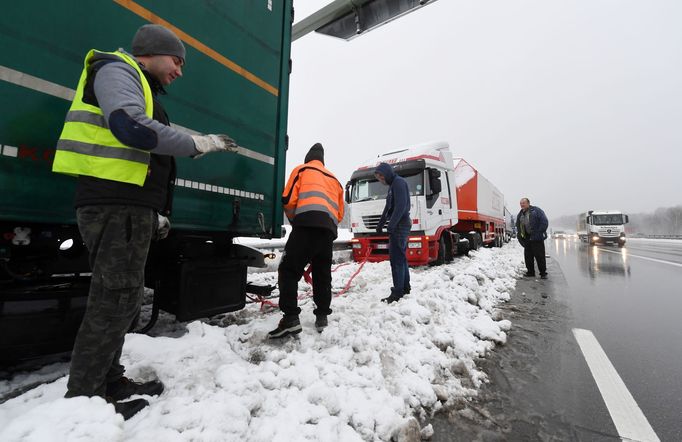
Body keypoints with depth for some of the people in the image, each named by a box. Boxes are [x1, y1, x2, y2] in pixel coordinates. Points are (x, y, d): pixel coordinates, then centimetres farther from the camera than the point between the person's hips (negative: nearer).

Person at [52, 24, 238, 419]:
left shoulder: (141, 89, 30)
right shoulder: (118, 70, 1)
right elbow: (132, 127, -21)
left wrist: (158, 212, 19)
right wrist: (197, 143, -11)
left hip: (129, 207, 10)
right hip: (115, 206, -10)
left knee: (124, 297, 12)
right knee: (116, 298, -7)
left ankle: (110, 381, 24)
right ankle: (83, 396, 5)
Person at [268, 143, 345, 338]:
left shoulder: (301, 170, 18)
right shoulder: (334, 179, 33)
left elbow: (288, 200, 7)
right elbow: (340, 213, 27)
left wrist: (295, 221, 22)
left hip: (307, 224, -5)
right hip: (329, 229, 6)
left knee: (289, 270, -3)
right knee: (322, 274, 15)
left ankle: (291, 318, -11)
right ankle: (322, 316, 18)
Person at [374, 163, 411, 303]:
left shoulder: (399, 182, -10)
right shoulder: (393, 185, 21)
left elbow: (401, 205, -21)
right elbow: (388, 207, 27)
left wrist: (391, 225, -25)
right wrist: (380, 224, 29)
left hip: (400, 225, -10)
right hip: (399, 225, 10)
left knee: (396, 258, -10)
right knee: (401, 257, 13)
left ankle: (398, 293, -7)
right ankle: (405, 289, 22)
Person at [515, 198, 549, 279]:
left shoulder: (536, 210, -4)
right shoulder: (520, 214, 15)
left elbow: (544, 222, -9)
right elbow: (518, 226, 23)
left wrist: (539, 233, -14)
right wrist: (519, 234, 12)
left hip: (537, 238, -6)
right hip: (526, 239, 6)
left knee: (540, 256, -2)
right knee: (528, 256, 9)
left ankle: (543, 273, 7)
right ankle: (530, 272, 19)